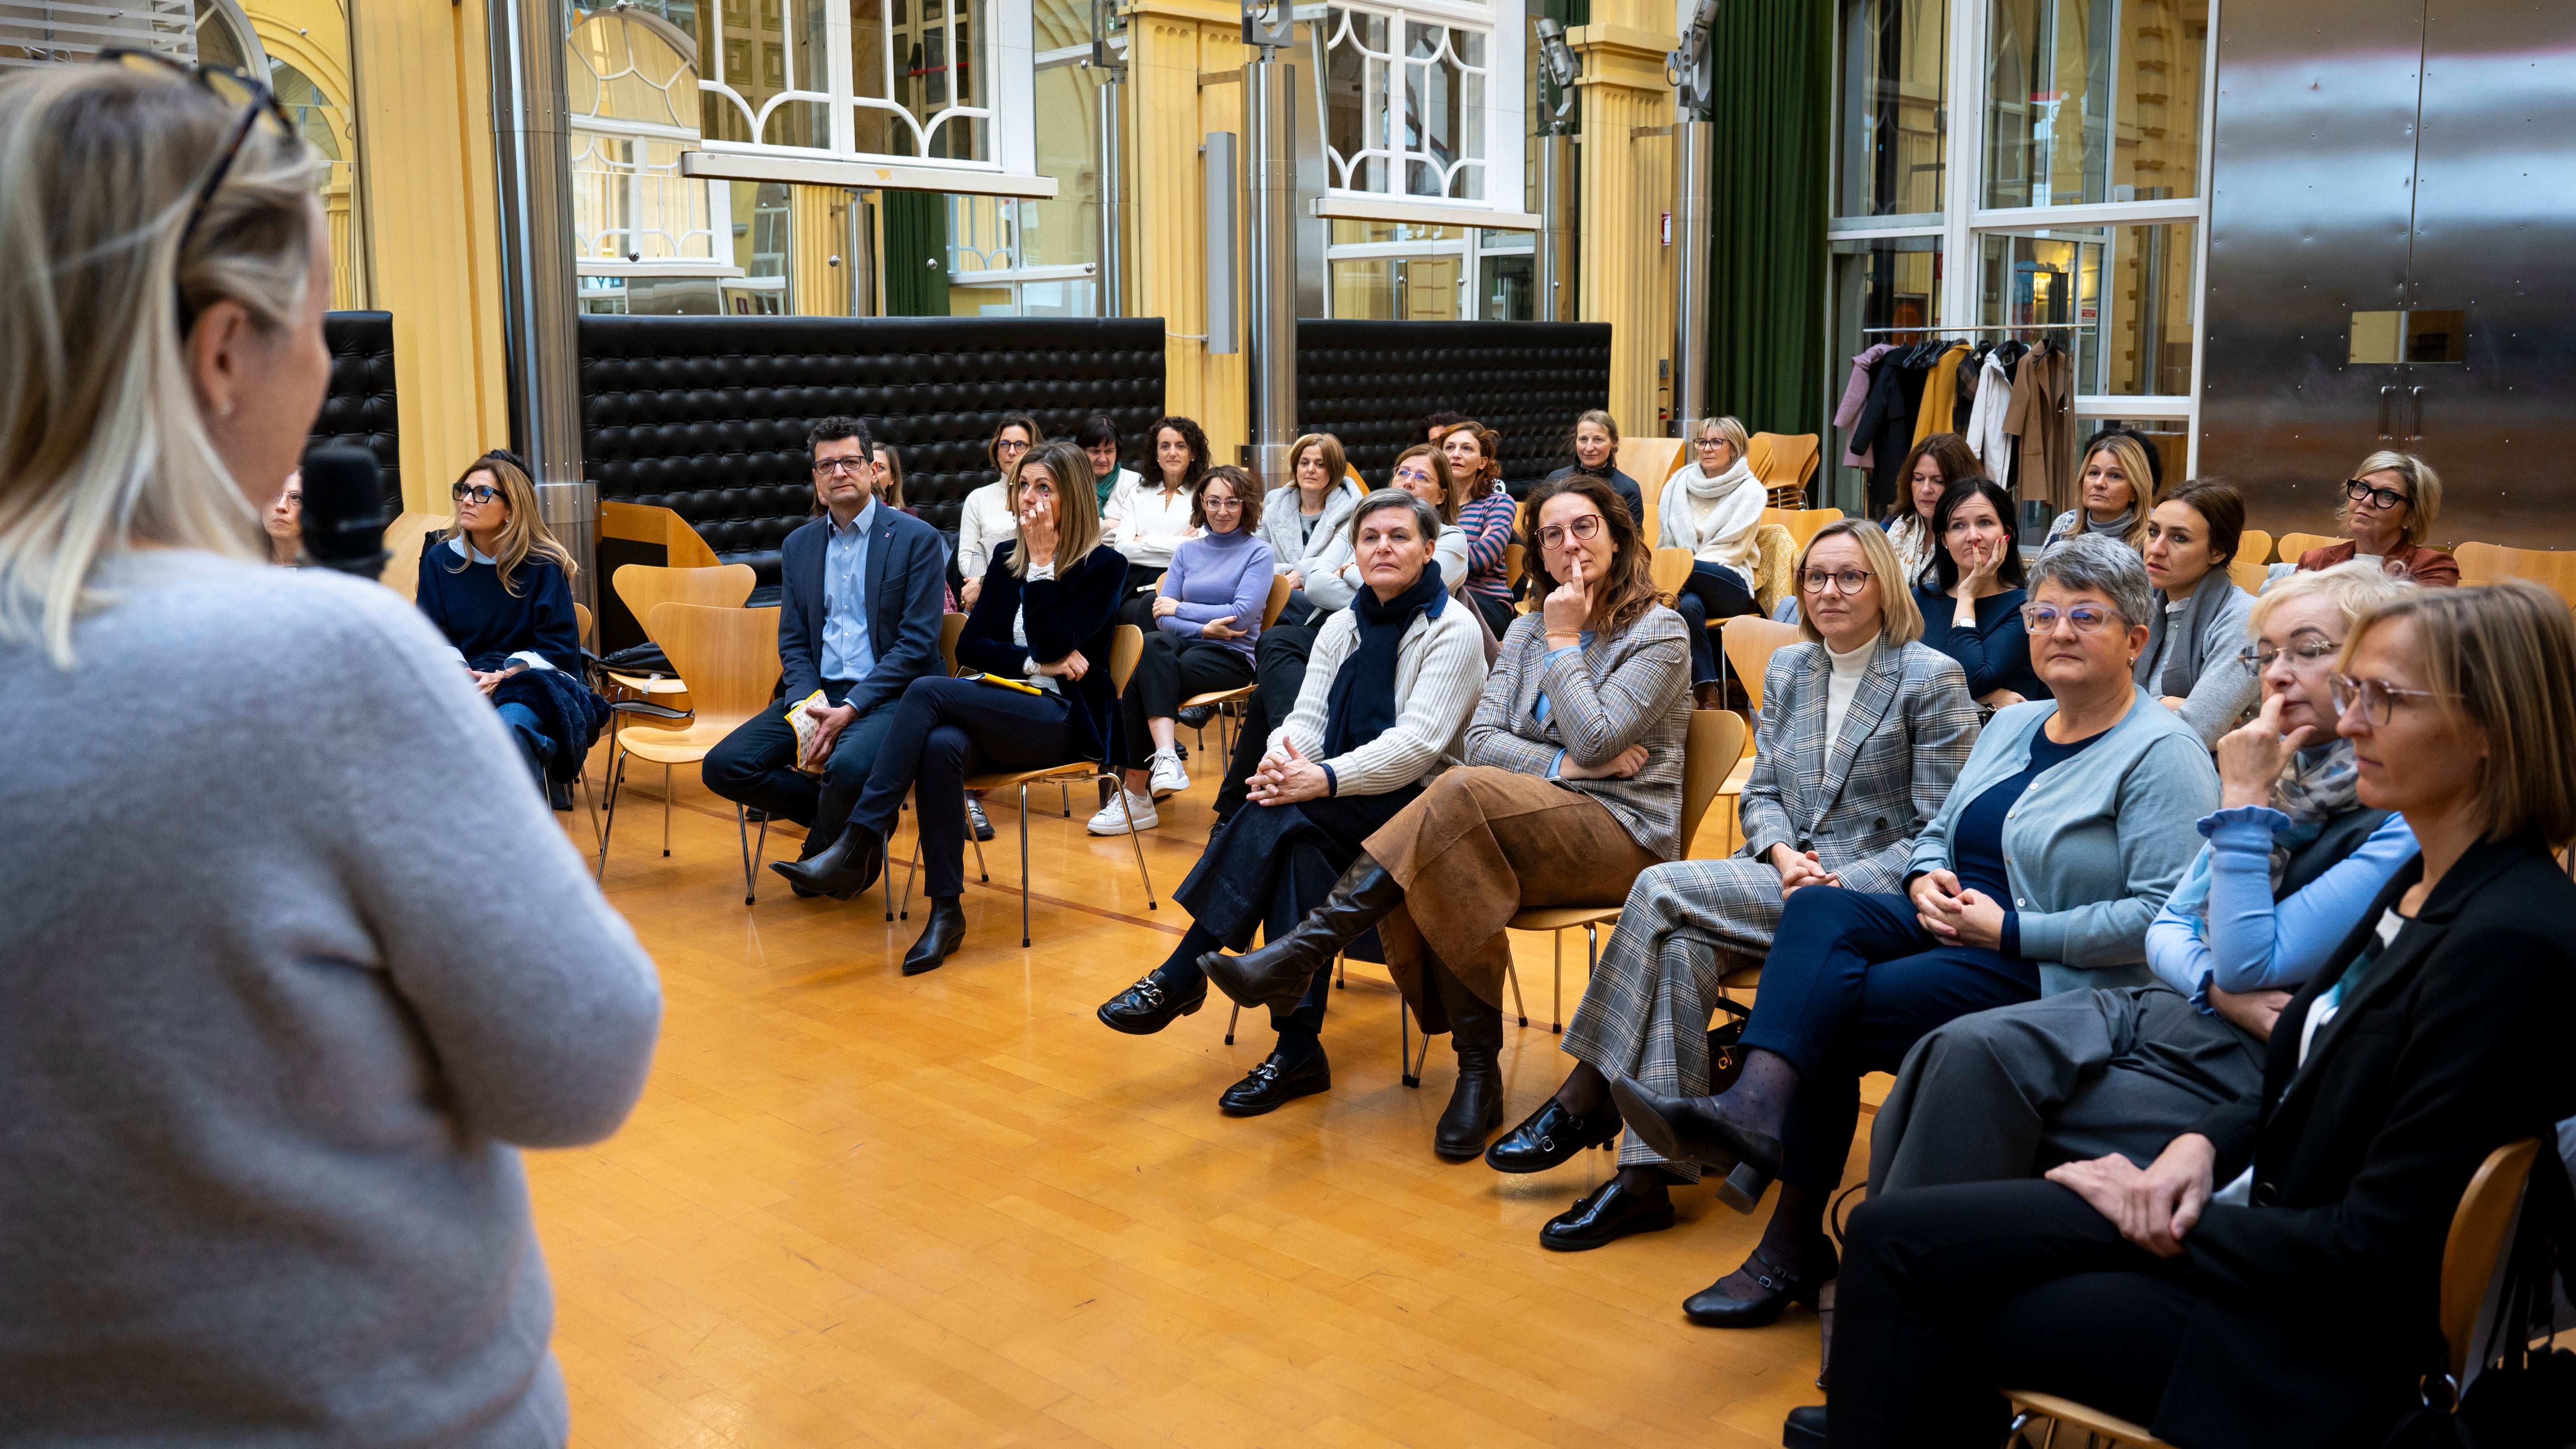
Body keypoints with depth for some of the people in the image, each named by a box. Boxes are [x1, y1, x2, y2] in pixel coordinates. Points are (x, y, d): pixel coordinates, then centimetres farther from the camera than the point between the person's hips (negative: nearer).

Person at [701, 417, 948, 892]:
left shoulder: (918, 539, -3)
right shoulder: (798, 545, 14)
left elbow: (917, 642, -9)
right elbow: (793, 643, 12)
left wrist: (850, 710, -18)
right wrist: (808, 707, -9)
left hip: (889, 695, -5)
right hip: (817, 693, 5)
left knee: (848, 766, -36)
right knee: (722, 767, -14)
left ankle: (819, 856, -3)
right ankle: (841, 815, 2)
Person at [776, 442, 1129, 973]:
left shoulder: (1105, 567, 0)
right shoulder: (1007, 557, 17)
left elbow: (1054, 644, -12)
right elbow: (969, 646, 9)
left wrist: (1043, 563, -11)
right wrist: (1035, 664, -6)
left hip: (1064, 720, -5)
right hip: (1000, 707, 5)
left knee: (927, 690, -28)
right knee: (941, 744, -34)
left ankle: (858, 847, -31)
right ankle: (946, 911, -32)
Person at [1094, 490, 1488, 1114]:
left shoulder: (1454, 630, -6)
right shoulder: (1341, 627, 14)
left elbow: (1418, 744, -18)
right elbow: (1306, 718, 5)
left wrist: (1323, 779, -30)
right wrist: (1281, 764, -19)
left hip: (1417, 804, -5)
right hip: (1342, 806, 5)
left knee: (1285, 819, -30)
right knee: (1301, 847, -31)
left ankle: (1183, 976, -22)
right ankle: (1298, 1048, -31)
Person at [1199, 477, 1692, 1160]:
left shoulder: (1659, 632, -1)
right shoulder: (1527, 630, 17)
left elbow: (1595, 740, -14)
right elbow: (1480, 739, 5)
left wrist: (1564, 641, -6)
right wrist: (1566, 763, -10)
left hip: (1623, 833, -5)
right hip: (1534, 830, 6)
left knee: (1465, 791, -34)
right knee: (1426, 868, -29)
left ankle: (1299, 955, -34)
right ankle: (1478, 1072, -25)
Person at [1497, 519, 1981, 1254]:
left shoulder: (1934, 680, -4)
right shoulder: (1787, 670, 15)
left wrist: (1832, 887, -18)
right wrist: (1784, 856, -7)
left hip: (1872, 889, -6)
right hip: (1779, 870, 6)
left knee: (1664, 888, -26)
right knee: (1681, 947, -28)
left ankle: (1585, 1102, -18)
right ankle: (1648, 1175, -26)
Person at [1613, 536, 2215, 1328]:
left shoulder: (2164, 754, -8)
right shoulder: (2012, 725, 18)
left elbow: (2165, 914, -18)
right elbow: (1938, 833, 25)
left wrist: (2011, 931, -18)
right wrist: (1926, 880, 0)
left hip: (2054, 978, -7)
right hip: (1952, 926, 8)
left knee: (1830, 1008, -24)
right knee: (1818, 909, -23)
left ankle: (1797, 1240, -19)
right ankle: (1757, 1114, -39)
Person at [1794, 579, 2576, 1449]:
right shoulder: (2425, 885, 6)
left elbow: (2376, 1251, -22)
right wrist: (2204, 1147, -3)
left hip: (2315, 1342, -8)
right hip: (2262, 1207, 8)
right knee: (1894, 1235, -2)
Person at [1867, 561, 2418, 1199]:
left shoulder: (2402, 824, -12)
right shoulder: (2284, 773, 13)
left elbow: (2251, 965, -16)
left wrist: (2244, 802, -14)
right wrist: (2218, 987, -8)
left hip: (2243, 1065, -7)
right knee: (1962, 1051, -19)